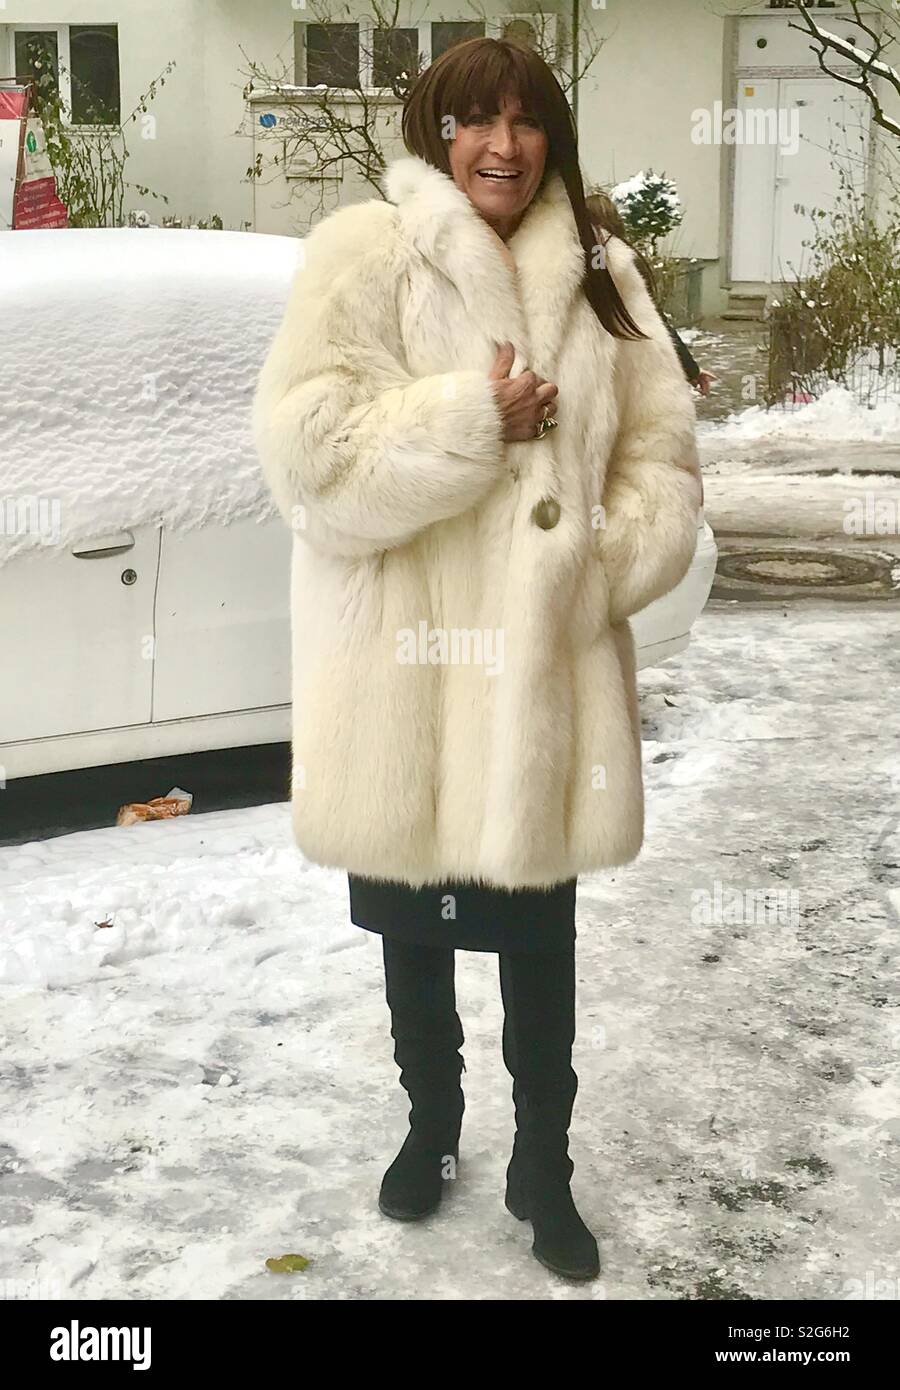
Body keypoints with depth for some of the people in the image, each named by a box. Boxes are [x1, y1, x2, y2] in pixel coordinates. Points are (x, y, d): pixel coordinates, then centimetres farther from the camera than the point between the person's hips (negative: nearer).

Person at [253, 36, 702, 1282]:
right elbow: (309, 448, -18)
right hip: (405, 674, -2)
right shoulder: (363, 253, -8)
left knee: (540, 940, 13)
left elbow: (662, 456, 4)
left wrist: (601, 569, -12)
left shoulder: (598, 272, 6)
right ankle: (432, 1127, 43)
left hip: (545, 673, 2)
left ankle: (543, 1167, 34)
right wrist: (480, 416, -20)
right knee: (416, 935, 18)